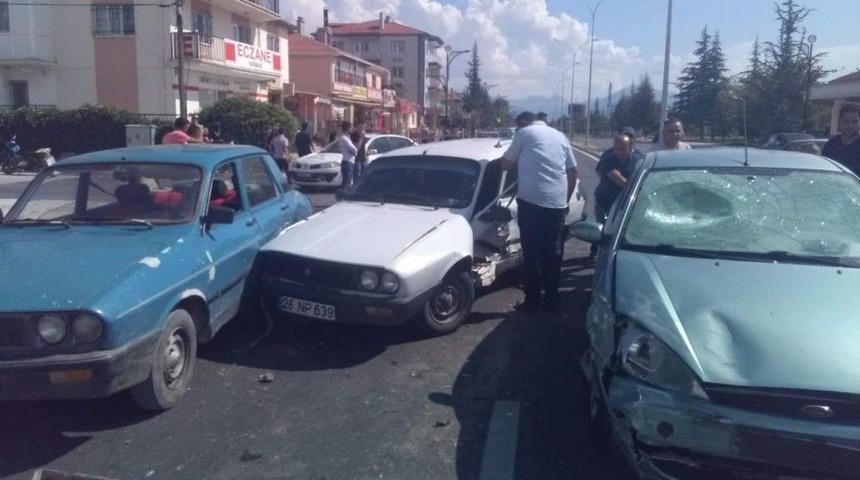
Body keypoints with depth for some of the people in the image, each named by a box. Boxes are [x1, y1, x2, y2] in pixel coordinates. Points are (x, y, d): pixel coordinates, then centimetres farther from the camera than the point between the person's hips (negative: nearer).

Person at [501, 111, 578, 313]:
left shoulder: (524, 133, 5)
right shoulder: (560, 136, 19)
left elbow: (506, 164, 9)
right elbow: (573, 171, 19)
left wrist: (519, 159, 30)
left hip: (531, 200, -4)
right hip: (557, 202, 5)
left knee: (532, 253, 2)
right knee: (554, 253, 10)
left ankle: (532, 301, 6)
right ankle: (551, 300, 17)